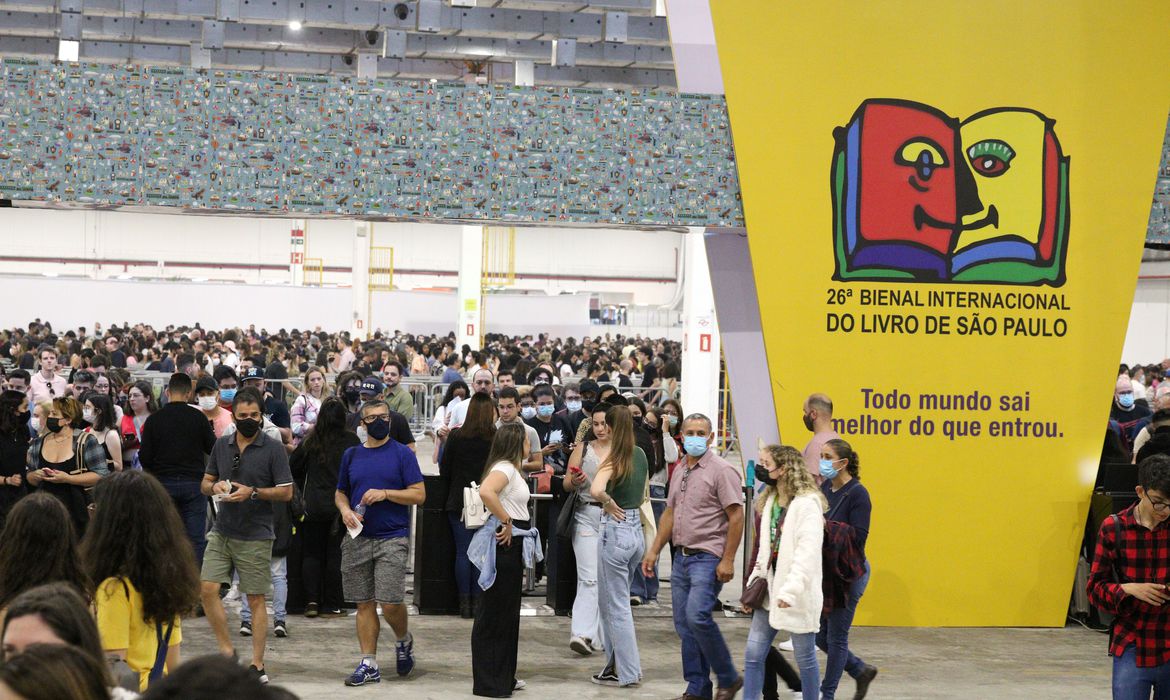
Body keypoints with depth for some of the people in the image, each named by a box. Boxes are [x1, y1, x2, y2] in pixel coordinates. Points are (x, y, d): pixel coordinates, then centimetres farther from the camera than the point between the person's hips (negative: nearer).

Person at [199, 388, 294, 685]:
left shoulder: (273, 449, -6)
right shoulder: (221, 445, 8)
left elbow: (286, 492, -7)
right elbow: (205, 483, 16)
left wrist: (252, 492, -19)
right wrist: (215, 486, -7)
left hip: (255, 536, -5)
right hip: (222, 532, 5)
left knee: (256, 599, 1)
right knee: (207, 589, -3)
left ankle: (258, 665, 8)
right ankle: (227, 651, 12)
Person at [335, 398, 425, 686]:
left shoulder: (402, 454, 0)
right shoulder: (351, 455, 11)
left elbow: (419, 494, -4)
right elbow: (340, 493, 20)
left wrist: (385, 493, -15)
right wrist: (345, 509, -2)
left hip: (392, 538, -4)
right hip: (358, 539, 4)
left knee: (390, 603, -10)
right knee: (365, 604, 5)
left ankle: (404, 641, 19)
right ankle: (368, 664, 11)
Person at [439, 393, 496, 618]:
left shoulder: (456, 436, -6)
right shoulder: (496, 439, -7)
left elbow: (444, 469, 1)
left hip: (459, 503, 0)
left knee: (462, 552, 4)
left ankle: (464, 602, 5)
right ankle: (478, 601, 8)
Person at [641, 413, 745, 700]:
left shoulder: (721, 470, -9)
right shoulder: (680, 471, 15)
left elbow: (736, 517, -12)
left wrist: (728, 560, -17)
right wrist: (653, 551, 17)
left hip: (708, 557, -8)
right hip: (682, 556, 8)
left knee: (697, 616, -20)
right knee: (684, 624, 8)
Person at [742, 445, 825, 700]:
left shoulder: (807, 503, -14)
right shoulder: (768, 501, 11)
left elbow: (808, 552, -21)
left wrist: (790, 590, -28)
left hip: (798, 595, -7)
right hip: (770, 590, 7)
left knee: (805, 657, 4)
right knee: (753, 653, 4)